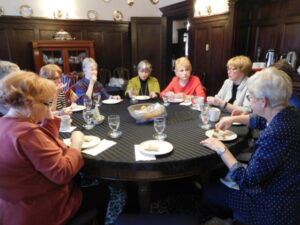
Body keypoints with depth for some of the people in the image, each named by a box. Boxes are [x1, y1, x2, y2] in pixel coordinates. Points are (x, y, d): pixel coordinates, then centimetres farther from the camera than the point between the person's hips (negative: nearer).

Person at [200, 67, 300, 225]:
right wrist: (233, 119, 7)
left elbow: (246, 181, -28)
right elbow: (260, 120, 14)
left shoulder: (275, 135, -38)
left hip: (276, 208, -8)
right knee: (219, 175, 22)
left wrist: (222, 150, -19)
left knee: (209, 192, 5)